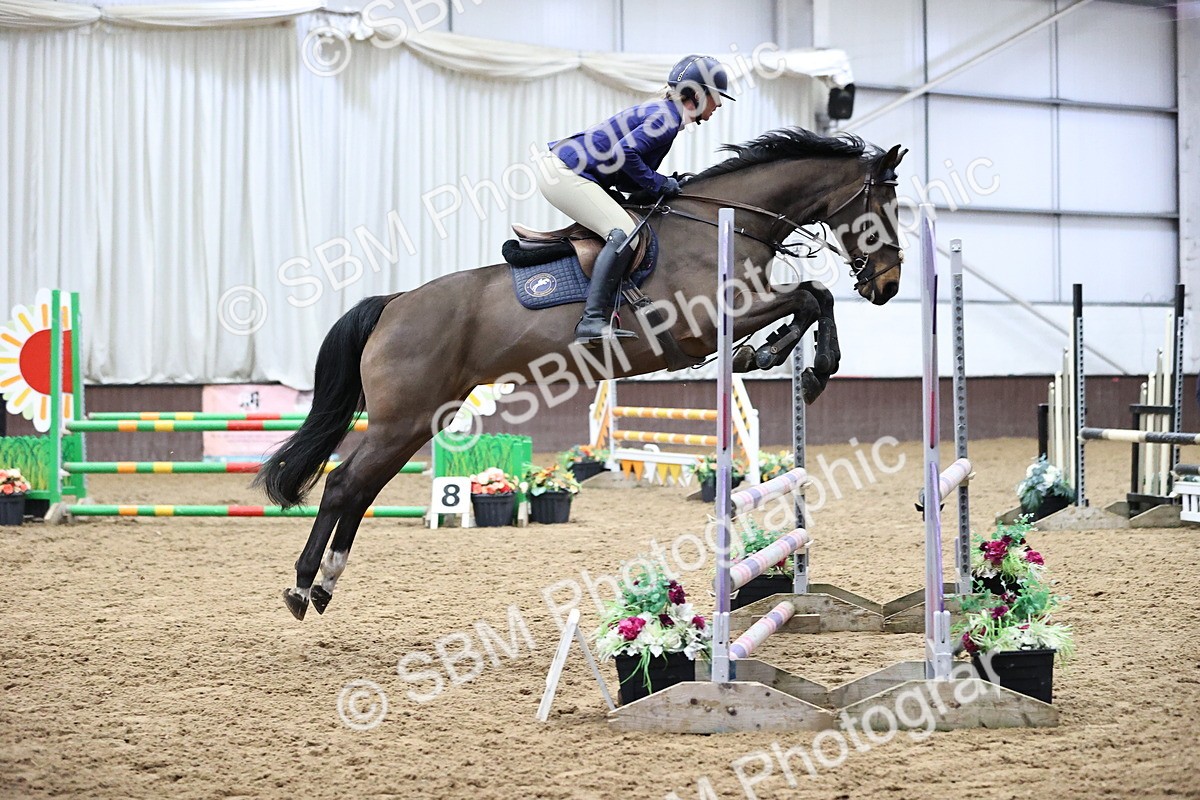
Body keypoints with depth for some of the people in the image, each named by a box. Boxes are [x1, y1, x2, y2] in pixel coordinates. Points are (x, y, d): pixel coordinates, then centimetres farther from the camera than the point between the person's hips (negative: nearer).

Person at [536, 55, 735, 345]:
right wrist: (658, 183, -13)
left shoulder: (661, 112, 19)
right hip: (565, 174, -11)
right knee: (623, 234, -22)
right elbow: (625, 153, -25)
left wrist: (668, 185, 5)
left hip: (562, 171, 11)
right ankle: (591, 321, -30)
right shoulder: (667, 118, -12)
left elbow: (624, 179, 16)